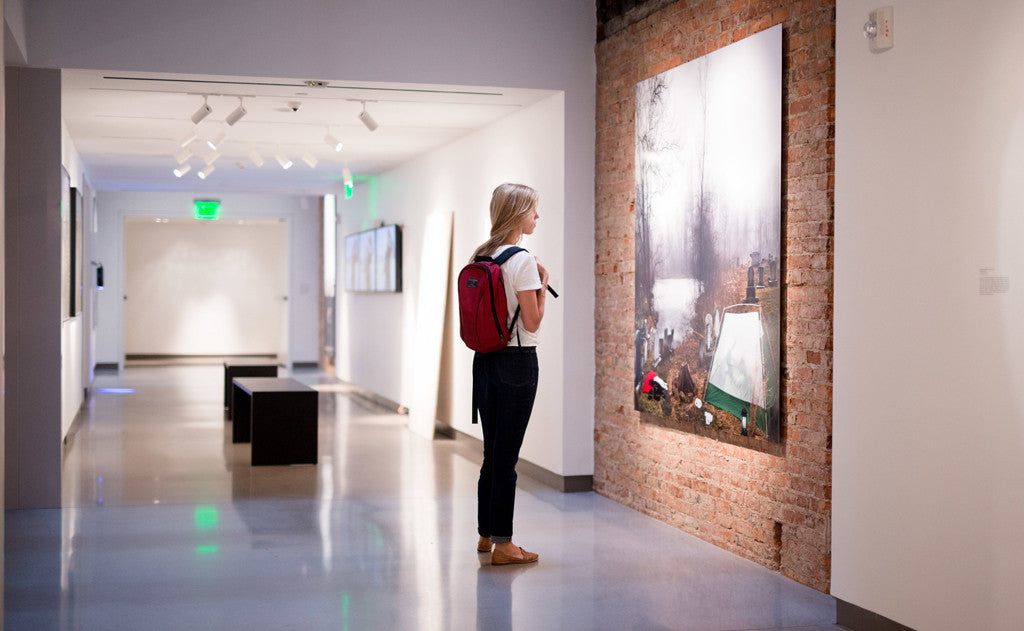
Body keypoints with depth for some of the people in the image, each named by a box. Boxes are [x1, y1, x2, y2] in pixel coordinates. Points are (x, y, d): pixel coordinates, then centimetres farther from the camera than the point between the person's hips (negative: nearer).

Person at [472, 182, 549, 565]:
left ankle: (486, 534, 27)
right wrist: (543, 283, -2)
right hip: (517, 361, -8)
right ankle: (502, 545, 4)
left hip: (484, 359, 8)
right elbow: (532, 322, -15)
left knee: (492, 451, 16)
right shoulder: (522, 261, -14)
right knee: (507, 455, -2)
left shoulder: (480, 257, 9)